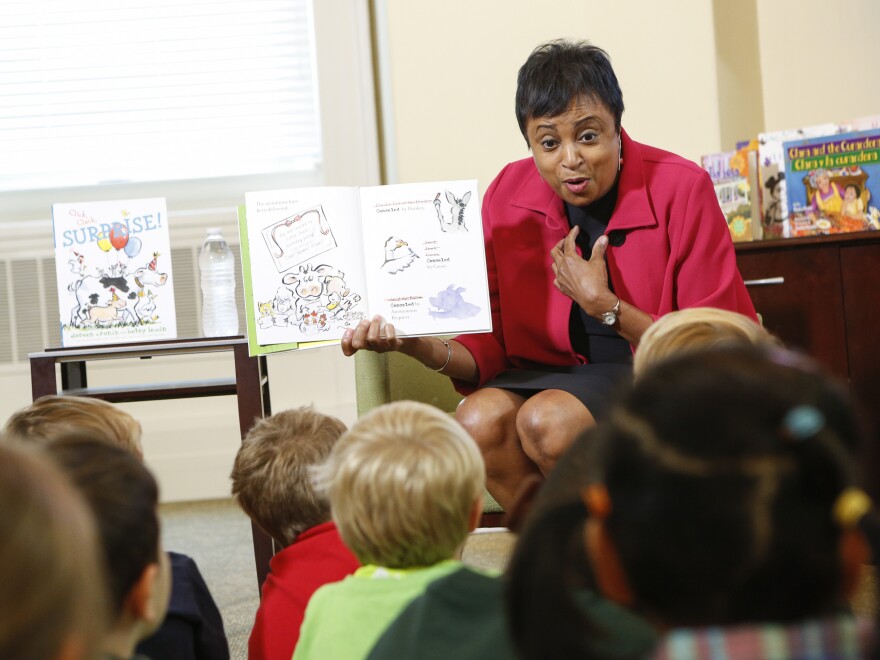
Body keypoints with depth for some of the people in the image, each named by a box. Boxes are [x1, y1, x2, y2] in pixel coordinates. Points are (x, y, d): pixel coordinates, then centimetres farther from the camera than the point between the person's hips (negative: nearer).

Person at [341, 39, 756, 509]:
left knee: (546, 418, -30)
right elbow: (492, 349, -1)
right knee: (479, 422, -26)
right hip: (555, 373, 4)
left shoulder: (681, 189, -12)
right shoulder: (507, 198, -1)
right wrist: (419, 346, -22)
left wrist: (604, 306, -19)